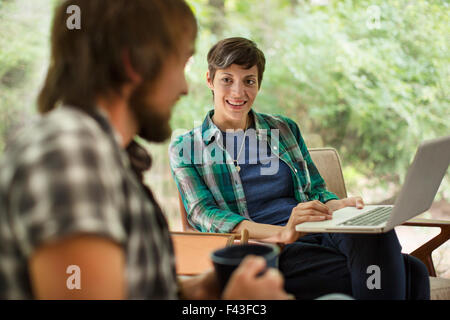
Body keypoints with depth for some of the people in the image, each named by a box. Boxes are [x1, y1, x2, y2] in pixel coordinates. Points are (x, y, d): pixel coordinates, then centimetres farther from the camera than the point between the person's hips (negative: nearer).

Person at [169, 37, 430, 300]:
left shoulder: (285, 129, 21)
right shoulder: (186, 149, 8)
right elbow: (204, 215, -5)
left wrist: (340, 206, -7)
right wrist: (282, 233, -22)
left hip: (320, 236, 5)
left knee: (374, 229, -35)